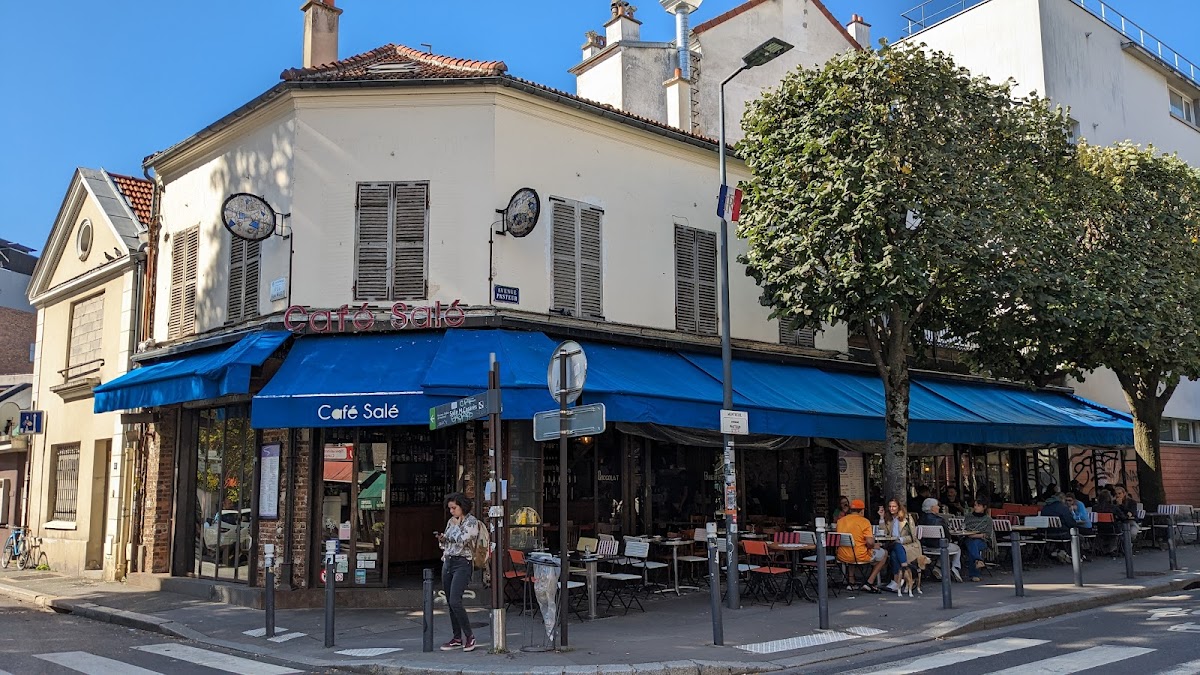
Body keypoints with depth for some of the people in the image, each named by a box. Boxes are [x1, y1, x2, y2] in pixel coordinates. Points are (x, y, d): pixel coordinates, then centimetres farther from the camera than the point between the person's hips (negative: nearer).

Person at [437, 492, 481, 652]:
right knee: (450, 603, 6)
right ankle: (457, 638, 14)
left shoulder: (472, 522, -5)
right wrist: (442, 539, 1)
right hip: (447, 562, 7)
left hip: (462, 563, -7)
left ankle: (469, 636, -6)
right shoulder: (451, 521, 15)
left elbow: (462, 541, -16)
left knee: (455, 601, -18)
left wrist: (456, 526, -4)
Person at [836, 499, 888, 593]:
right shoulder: (864, 521, -11)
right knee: (884, 554, 20)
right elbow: (870, 543, -19)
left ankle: (850, 582, 31)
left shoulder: (840, 521, 4)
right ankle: (869, 582, 11)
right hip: (860, 557, -5)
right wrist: (874, 546, 4)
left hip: (842, 557, 5)